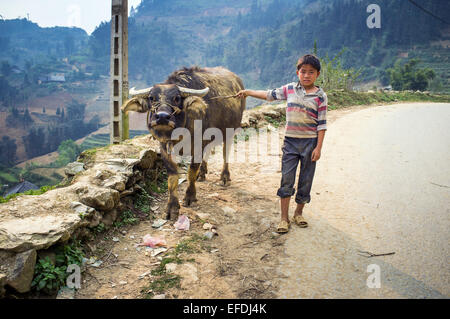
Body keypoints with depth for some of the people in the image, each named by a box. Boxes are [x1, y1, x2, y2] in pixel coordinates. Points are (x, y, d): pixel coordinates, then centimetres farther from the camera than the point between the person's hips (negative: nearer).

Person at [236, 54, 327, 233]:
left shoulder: (320, 96, -1)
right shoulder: (290, 89, 5)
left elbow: (321, 124, -3)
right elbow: (270, 95, 17)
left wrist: (318, 147, -8)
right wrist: (248, 92, 20)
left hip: (310, 142, -1)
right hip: (290, 140, 2)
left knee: (306, 180, 7)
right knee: (286, 179, -1)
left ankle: (298, 213, 26)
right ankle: (284, 218, 6)